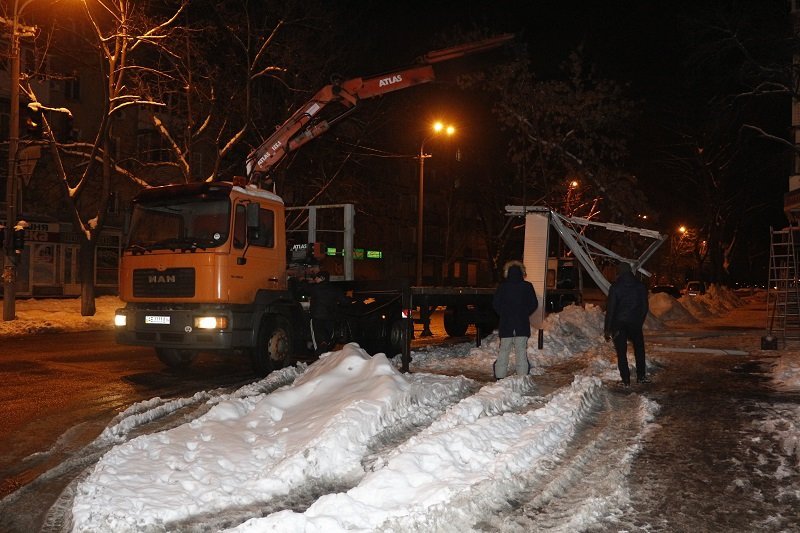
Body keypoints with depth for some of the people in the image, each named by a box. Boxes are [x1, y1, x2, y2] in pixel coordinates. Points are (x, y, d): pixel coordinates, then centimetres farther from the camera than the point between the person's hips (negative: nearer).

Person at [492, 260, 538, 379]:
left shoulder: (502, 286, -2)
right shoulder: (527, 286, -2)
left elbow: (495, 303, -2)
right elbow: (534, 304, 1)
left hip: (505, 324, 0)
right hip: (522, 324, 0)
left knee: (504, 349, 7)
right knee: (521, 350, 4)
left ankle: (500, 375, 4)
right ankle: (522, 374, 0)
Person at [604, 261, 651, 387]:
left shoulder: (615, 287, -10)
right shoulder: (641, 286, 3)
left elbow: (610, 309, -11)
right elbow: (645, 307, 7)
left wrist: (607, 329, -7)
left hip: (619, 325, -3)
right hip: (635, 323, 3)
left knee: (621, 353, 4)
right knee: (639, 350, 20)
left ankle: (626, 380, 4)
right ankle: (641, 376, 23)